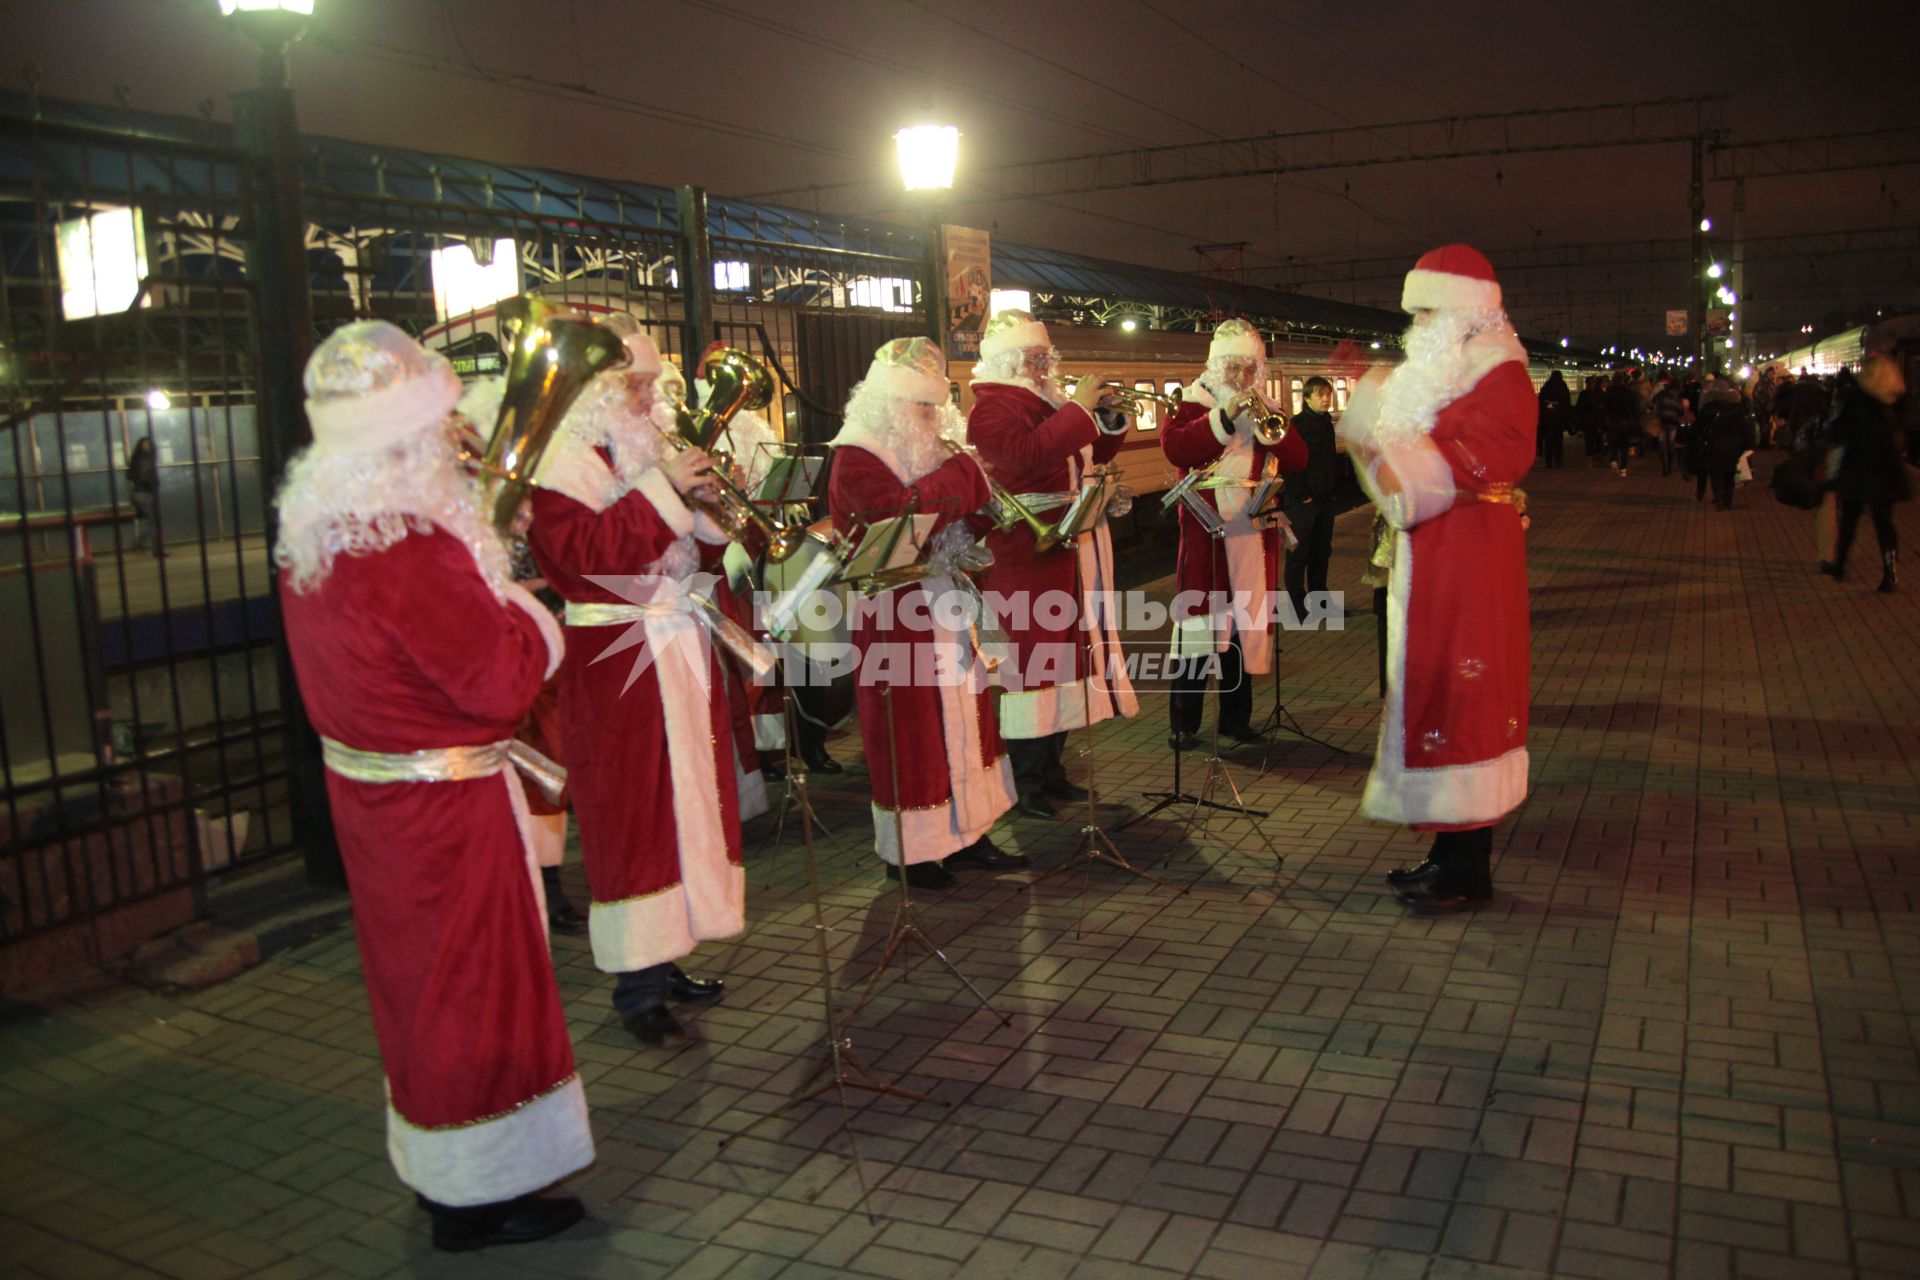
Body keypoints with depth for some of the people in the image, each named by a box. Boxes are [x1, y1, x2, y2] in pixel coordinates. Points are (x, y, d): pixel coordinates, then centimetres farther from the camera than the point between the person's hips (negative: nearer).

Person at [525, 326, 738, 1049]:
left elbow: (703, 550, 16)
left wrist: (704, 500, -4)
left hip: (682, 649, 8)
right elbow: (587, 552, -23)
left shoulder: (651, 453, 15)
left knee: (688, 800, 10)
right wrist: (662, 489, -21)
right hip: (615, 660, -8)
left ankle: (664, 960, 21)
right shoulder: (562, 467, -8)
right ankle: (635, 988, 5)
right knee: (633, 811, -4)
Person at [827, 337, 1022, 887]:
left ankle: (965, 833, 22)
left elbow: (968, 520, 17)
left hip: (945, 609, 8)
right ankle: (909, 851, 13)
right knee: (910, 731, 0)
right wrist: (957, 469, -19)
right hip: (896, 618, -8)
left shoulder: (925, 451, 13)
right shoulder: (855, 460, -12)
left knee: (962, 715, 11)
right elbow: (904, 516, -27)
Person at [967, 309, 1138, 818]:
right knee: (1031, 658, -7)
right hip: (1026, 556, -9)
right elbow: (1025, 456, -28)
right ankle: (1024, 784, 0)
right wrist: (1079, 409, -23)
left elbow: (1096, 453, 24)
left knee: (1065, 653, 12)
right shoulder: (993, 407, -9)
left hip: (1073, 553, 9)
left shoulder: (1050, 401, 18)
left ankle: (1051, 770, 23)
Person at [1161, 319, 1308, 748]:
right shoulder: (1195, 406, 3)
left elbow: (1296, 460, 2)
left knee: (1243, 628, 9)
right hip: (1205, 538, -4)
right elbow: (1174, 447, -17)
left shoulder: (1265, 412, 14)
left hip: (1253, 538, 4)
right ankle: (1183, 723, 2)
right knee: (1197, 629, -4)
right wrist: (1224, 416, -23)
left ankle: (1236, 717, 19)